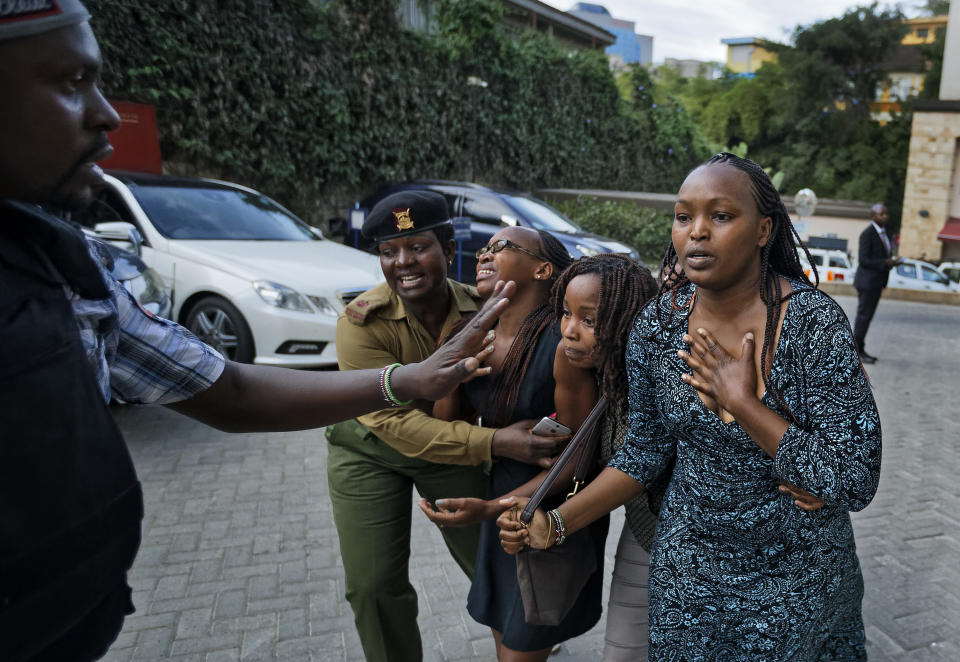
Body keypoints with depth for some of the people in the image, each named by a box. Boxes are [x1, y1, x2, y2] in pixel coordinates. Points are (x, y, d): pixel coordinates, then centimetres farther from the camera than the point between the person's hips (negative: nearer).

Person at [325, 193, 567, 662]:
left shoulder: (481, 308, -20)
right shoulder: (361, 322, -27)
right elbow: (393, 421, -32)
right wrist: (494, 443, -41)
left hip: (453, 444, 2)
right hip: (370, 452, -1)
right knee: (373, 587, 2)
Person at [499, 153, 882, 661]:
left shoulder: (816, 323, -21)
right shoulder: (657, 324, -12)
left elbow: (856, 483, -21)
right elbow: (646, 449, -3)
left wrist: (743, 404, -26)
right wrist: (555, 523, -10)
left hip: (799, 577, -2)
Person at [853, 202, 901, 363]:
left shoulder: (882, 232, 14)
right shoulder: (867, 234, -15)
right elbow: (863, 260, -21)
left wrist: (892, 261, 3)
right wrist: (885, 263, -28)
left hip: (877, 281, 9)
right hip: (867, 282, -9)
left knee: (866, 316, 13)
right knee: (863, 316, -5)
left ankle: (859, 349, 20)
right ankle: (855, 352, 2)